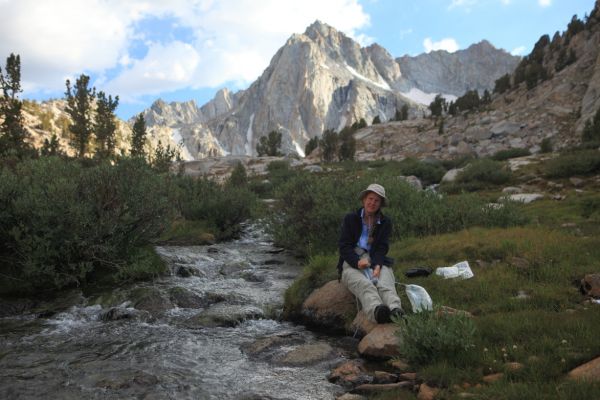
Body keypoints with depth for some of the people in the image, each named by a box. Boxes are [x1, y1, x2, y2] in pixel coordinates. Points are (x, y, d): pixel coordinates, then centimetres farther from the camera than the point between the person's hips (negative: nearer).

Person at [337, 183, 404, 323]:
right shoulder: (350, 219, 11)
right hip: (352, 262, -2)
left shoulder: (385, 223, 17)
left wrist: (377, 265, -19)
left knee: (385, 284, -34)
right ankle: (377, 311, -65)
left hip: (376, 261, 2)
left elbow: (382, 248, 4)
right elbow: (344, 245, 0)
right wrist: (357, 261, -21)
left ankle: (396, 311, -62)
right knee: (364, 285, -37)